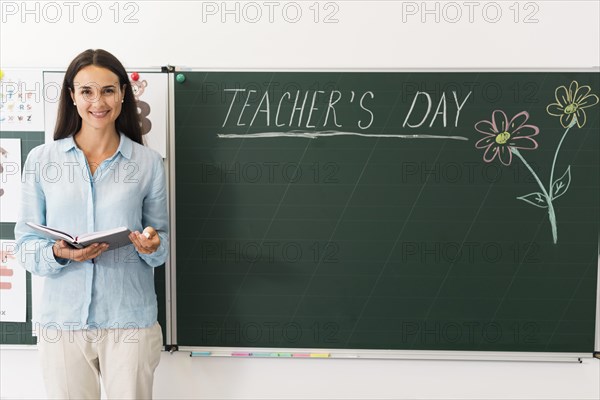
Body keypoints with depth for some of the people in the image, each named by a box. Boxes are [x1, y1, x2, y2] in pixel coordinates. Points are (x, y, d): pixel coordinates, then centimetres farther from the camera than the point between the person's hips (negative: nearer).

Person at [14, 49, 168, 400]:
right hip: (62, 319, 1)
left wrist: (152, 246, -16)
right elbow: (25, 244, 3)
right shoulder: (41, 159, 2)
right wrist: (59, 253, -17)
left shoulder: (148, 162, 1)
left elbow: (162, 245, 6)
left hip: (130, 321, 0)